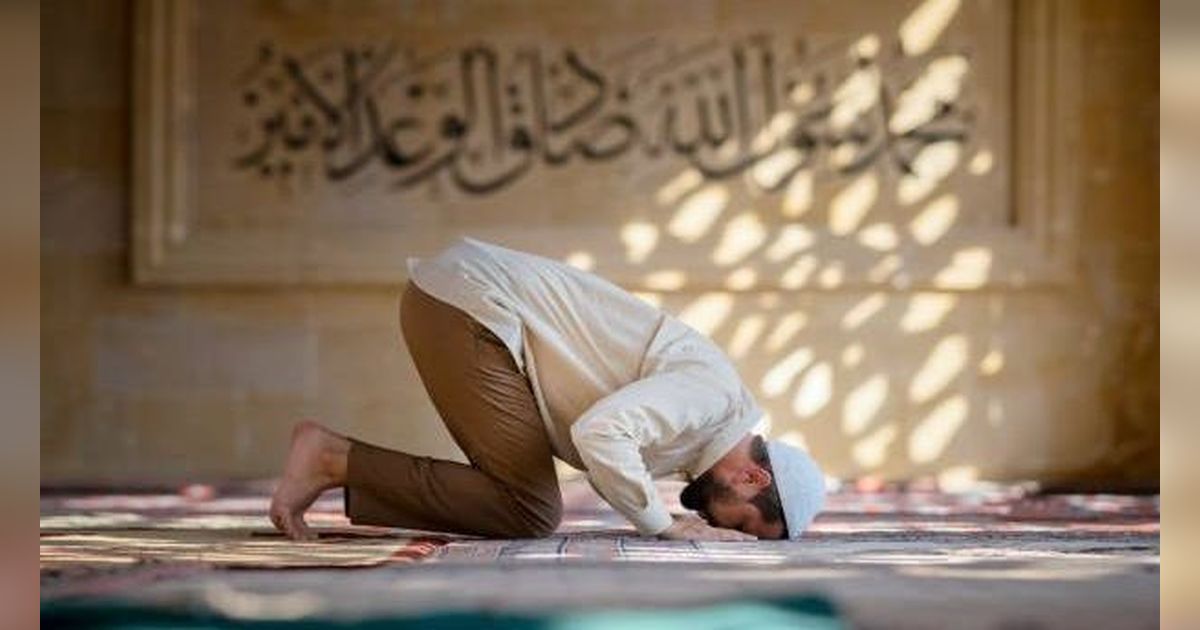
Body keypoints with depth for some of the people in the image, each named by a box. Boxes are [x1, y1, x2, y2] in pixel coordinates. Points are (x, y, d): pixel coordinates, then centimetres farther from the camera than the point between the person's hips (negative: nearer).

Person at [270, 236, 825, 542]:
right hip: (466, 306, -9)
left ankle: (339, 473, 5)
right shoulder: (714, 391, -15)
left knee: (521, 501, 4)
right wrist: (665, 525, -15)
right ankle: (334, 458, -7)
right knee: (532, 513, -10)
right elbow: (600, 432, -28)